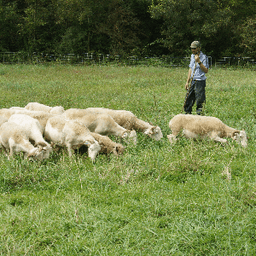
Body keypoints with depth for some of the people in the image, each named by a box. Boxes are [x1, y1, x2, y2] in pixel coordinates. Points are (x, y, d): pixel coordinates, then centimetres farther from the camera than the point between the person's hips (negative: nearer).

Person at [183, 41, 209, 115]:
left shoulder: (204, 57, -9)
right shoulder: (192, 56, 13)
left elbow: (206, 70, -17)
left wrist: (199, 62, -25)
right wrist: (187, 82, 17)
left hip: (200, 82, -7)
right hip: (192, 81, 7)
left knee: (200, 102, -4)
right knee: (188, 100, 8)